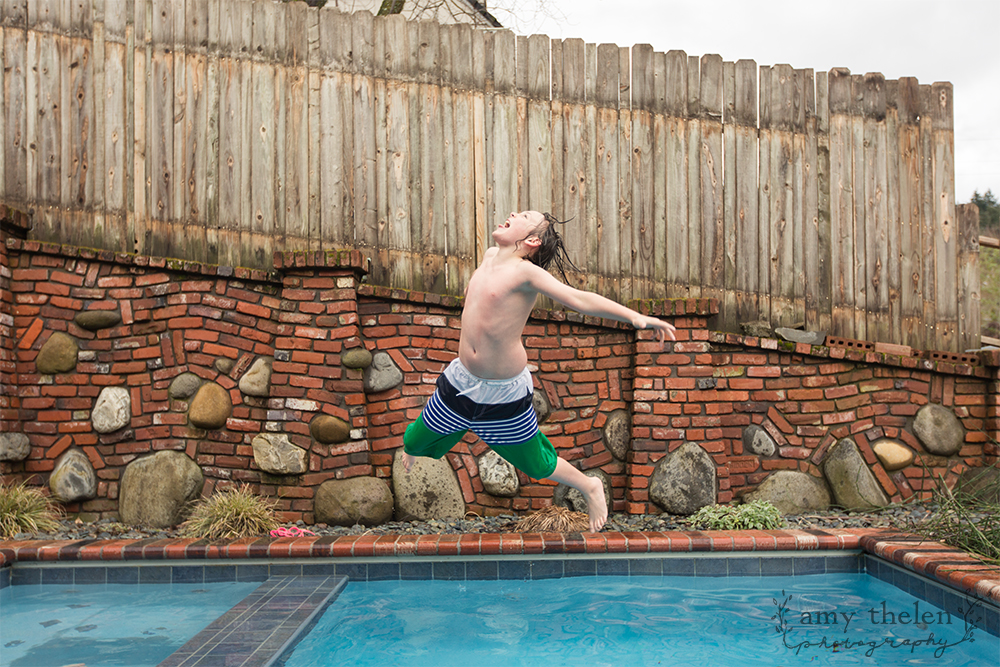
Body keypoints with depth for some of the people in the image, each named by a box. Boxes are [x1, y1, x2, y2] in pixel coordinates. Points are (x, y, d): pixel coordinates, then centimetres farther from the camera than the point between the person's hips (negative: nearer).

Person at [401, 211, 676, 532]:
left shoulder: (525, 272, -20)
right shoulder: (489, 257, 0)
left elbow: (578, 298, -27)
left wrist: (636, 317, -35)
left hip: (505, 393, -6)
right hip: (461, 380, 6)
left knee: (536, 463, 11)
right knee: (416, 442, 20)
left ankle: (589, 487, 38)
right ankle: (413, 448, 57)